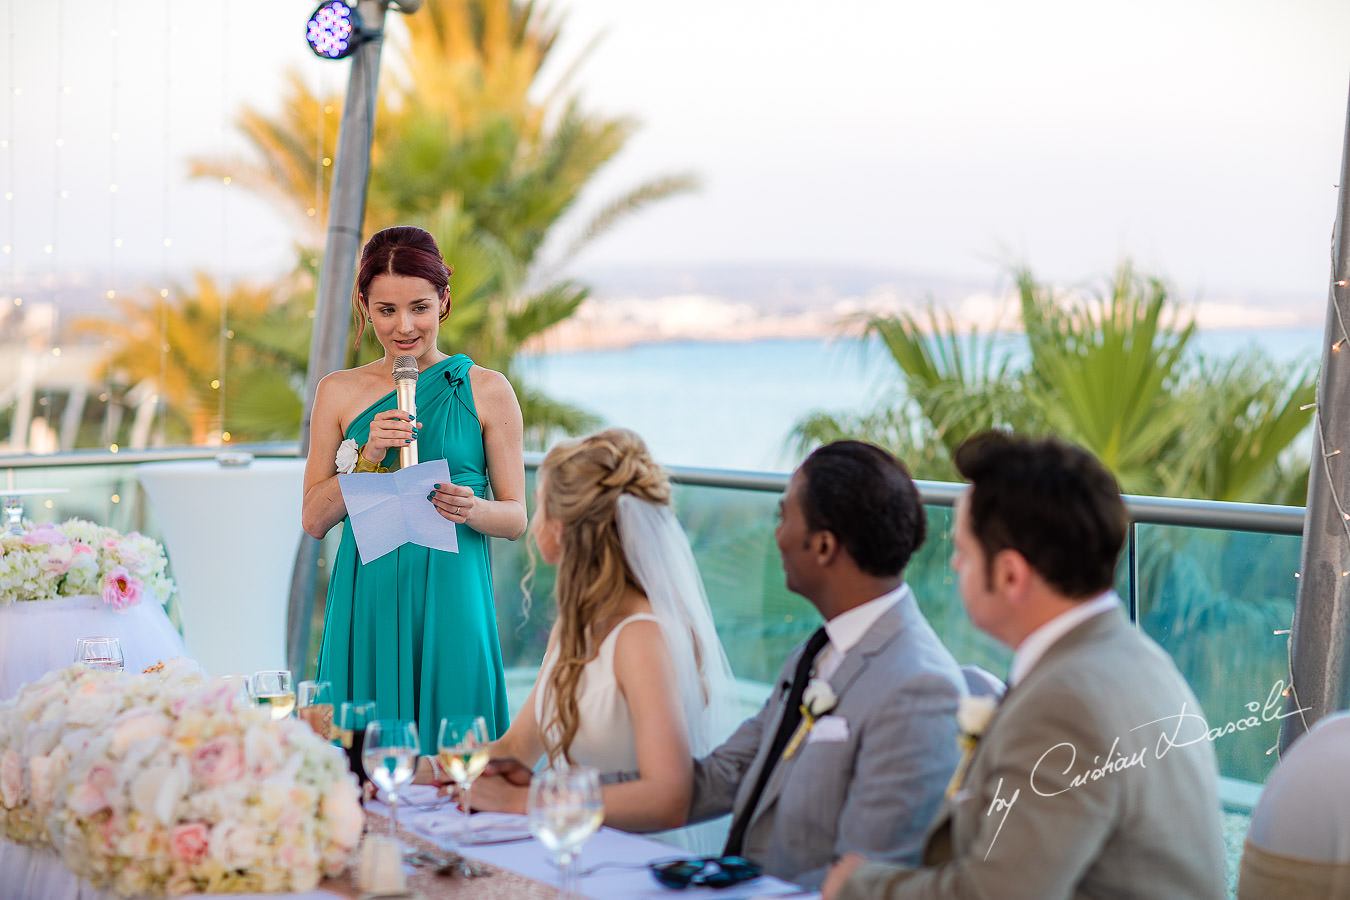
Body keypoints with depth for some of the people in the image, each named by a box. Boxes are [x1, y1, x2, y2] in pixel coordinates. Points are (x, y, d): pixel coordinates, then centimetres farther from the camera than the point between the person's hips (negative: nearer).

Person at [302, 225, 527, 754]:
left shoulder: (486, 391, 2)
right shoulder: (338, 392, 8)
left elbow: (516, 517, 5)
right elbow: (314, 519, 5)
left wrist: (471, 509, -16)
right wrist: (368, 458, -10)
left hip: (451, 597, -1)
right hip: (367, 600, 2)